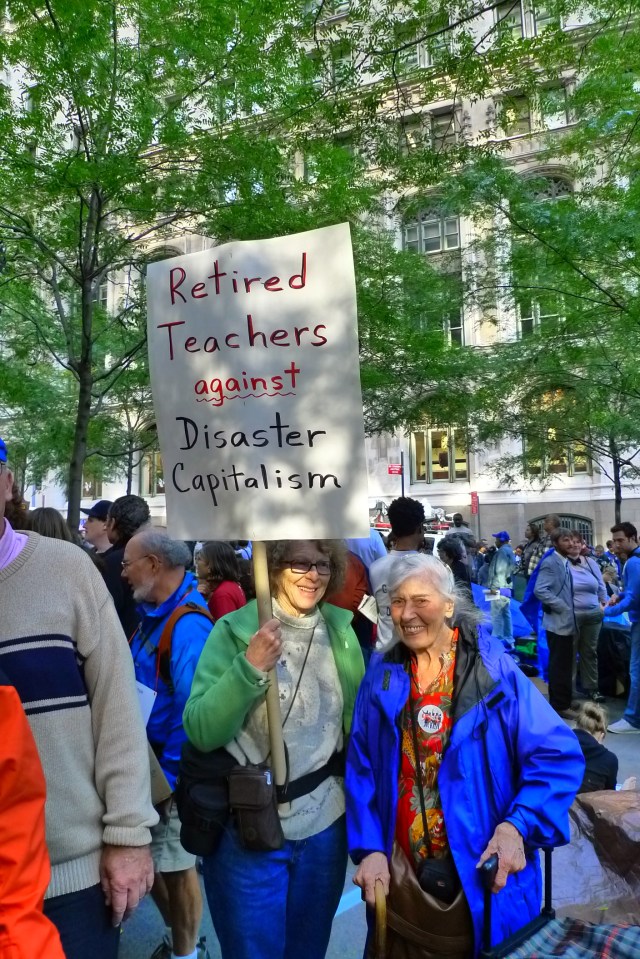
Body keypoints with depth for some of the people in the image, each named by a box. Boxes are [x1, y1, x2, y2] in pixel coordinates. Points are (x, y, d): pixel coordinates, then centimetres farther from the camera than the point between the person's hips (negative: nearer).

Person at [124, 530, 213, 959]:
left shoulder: (188, 625, -25)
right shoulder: (155, 612, 5)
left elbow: (191, 710, -28)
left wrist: (169, 774, -21)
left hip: (170, 770, -9)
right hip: (148, 762, 9)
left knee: (175, 866, 10)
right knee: (149, 860, 22)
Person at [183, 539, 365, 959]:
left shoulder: (342, 631, 1)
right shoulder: (235, 629, -11)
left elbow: (356, 721, 9)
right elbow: (201, 732, -18)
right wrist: (249, 668, -29)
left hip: (325, 824, 4)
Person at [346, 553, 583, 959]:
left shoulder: (494, 670, -14)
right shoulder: (382, 677, -4)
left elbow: (559, 756, -14)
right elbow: (361, 770, -1)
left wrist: (518, 825, -24)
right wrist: (370, 849, -9)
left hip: (485, 874, -2)